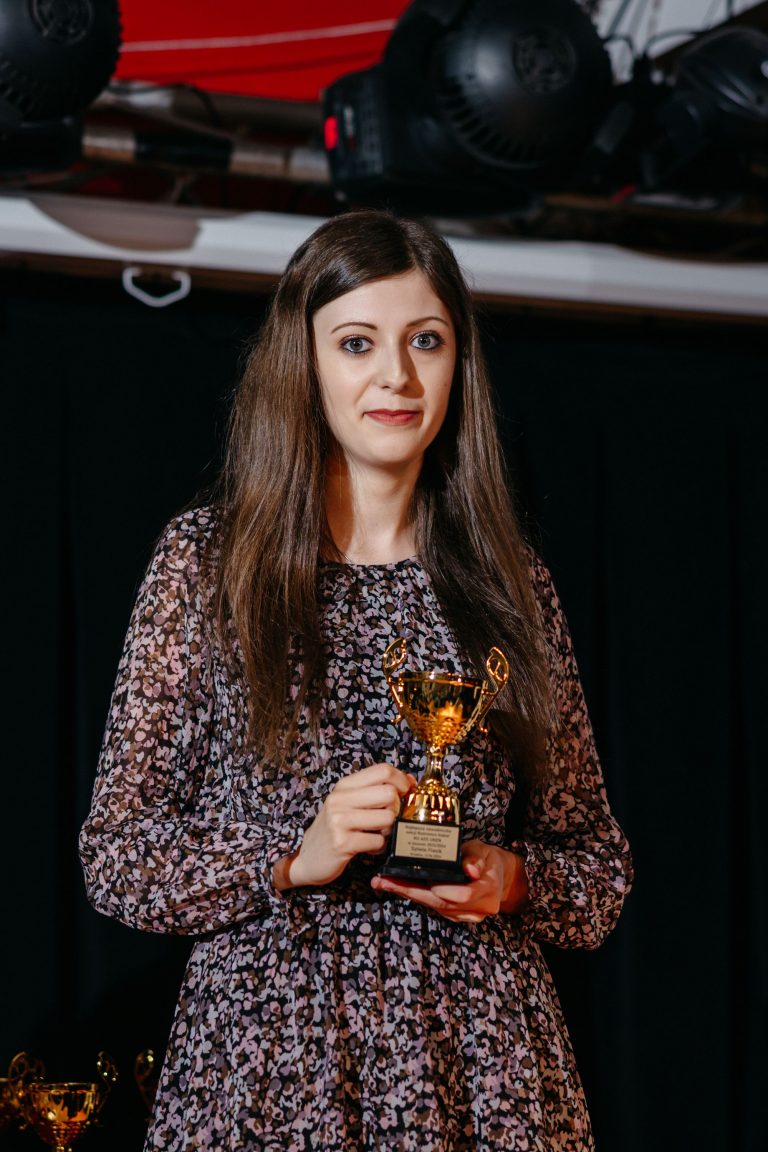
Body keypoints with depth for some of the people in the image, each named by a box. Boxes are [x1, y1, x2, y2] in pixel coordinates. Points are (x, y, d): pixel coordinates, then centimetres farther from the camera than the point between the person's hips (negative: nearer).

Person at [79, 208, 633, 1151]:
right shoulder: (204, 561, 1)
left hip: (479, 1059, 2)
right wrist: (293, 858, -14)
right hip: (267, 1054, -1)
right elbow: (116, 859, 0)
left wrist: (510, 881, -8)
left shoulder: (514, 588, 7)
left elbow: (600, 871, 12)